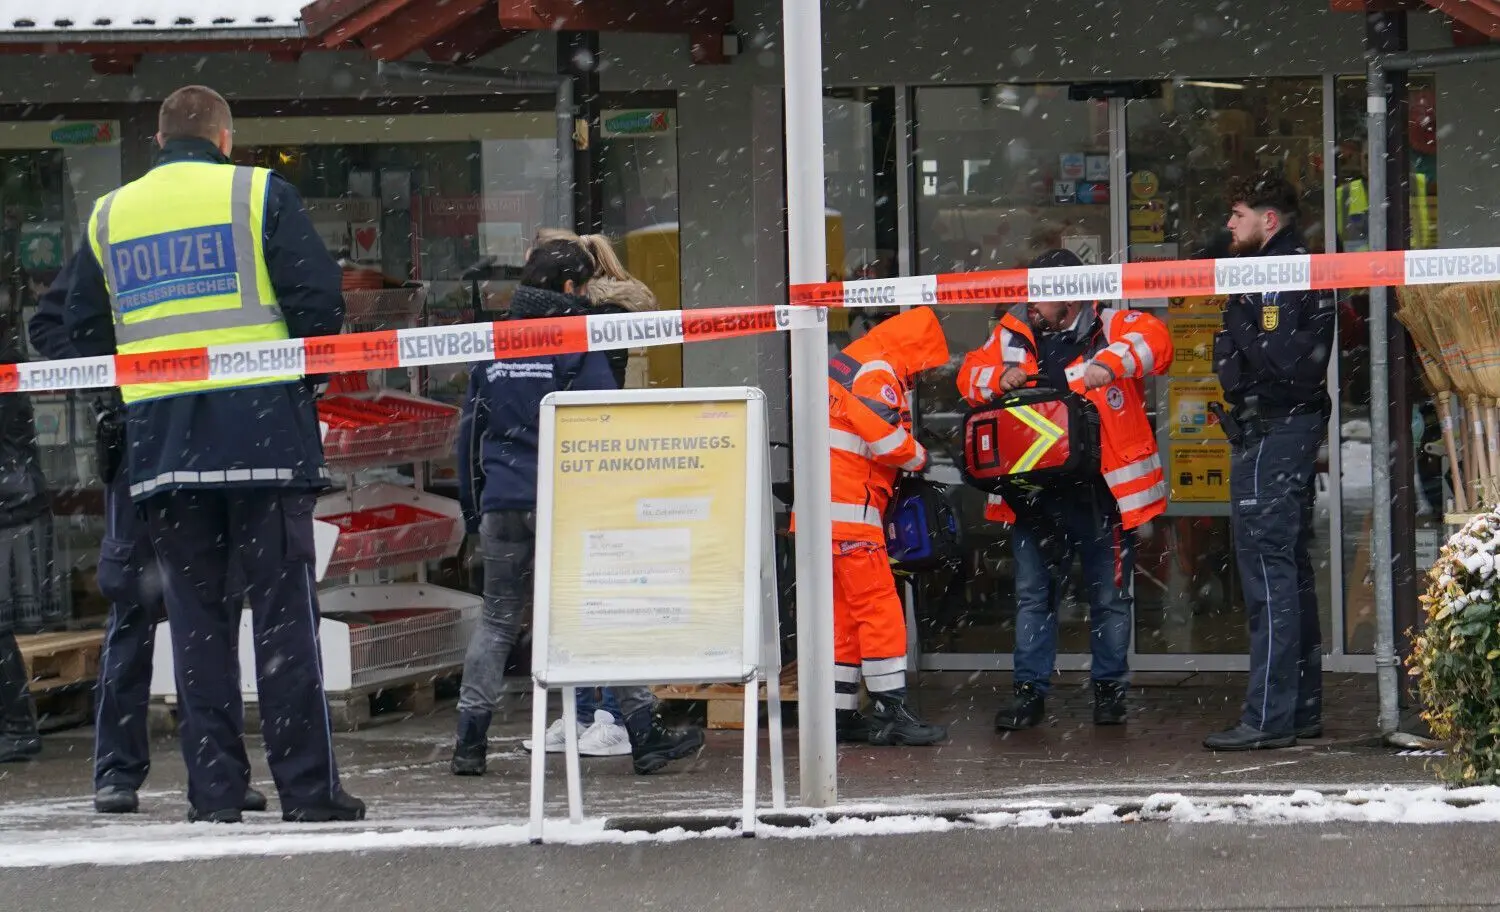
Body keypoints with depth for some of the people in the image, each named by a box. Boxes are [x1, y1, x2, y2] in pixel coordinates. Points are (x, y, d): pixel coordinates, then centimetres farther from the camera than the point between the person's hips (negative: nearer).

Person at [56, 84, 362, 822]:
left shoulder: (108, 216, 12)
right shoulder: (260, 194, 1)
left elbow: (83, 332, 12)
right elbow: (319, 300, -6)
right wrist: (306, 381, 9)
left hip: (158, 444, 3)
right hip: (262, 429, -3)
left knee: (195, 615, 7)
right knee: (284, 609, -1)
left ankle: (213, 790, 4)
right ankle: (307, 787, -2)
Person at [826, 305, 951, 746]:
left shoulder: (845, 364, 19)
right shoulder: (878, 373, -12)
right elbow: (889, 441, -19)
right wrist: (921, 458, 0)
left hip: (823, 508, 10)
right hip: (849, 510, -10)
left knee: (843, 611, 13)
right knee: (881, 609, -8)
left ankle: (841, 713, 14)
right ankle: (891, 713, -9)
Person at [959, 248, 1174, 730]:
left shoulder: (1110, 328, -5)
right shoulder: (1012, 335, 8)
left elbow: (1155, 340, -20)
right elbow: (970, 375, 10)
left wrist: (1110, 363, -36)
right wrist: (1001, 378, -12)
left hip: (1101, 491, -3)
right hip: (1034, 491, 3)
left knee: (1110, 597, 8)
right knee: (1032, 595, 6)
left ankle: (1109, 689, 22)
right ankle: (1029, 692, 12)